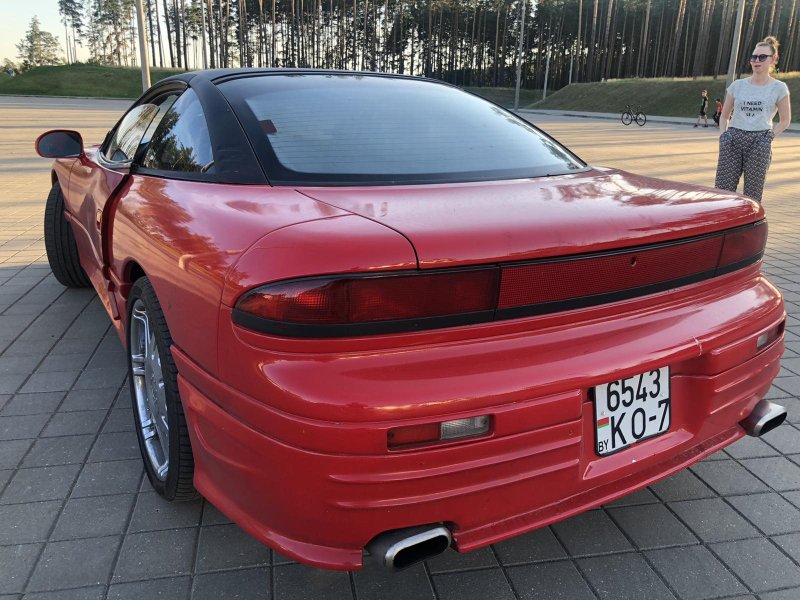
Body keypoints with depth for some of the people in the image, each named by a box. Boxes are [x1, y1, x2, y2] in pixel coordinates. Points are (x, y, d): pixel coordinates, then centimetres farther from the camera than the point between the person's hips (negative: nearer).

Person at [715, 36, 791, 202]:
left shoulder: (779, 88, 5)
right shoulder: (737, 85, 10)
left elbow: (785, 120, 12)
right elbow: (724, 115, 17)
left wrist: (770, 136, -3)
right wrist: (722, 135, 0)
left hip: (759, 142, -2)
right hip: (733, 140, 2)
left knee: (752, 193, -1)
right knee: (722, 188, -4)